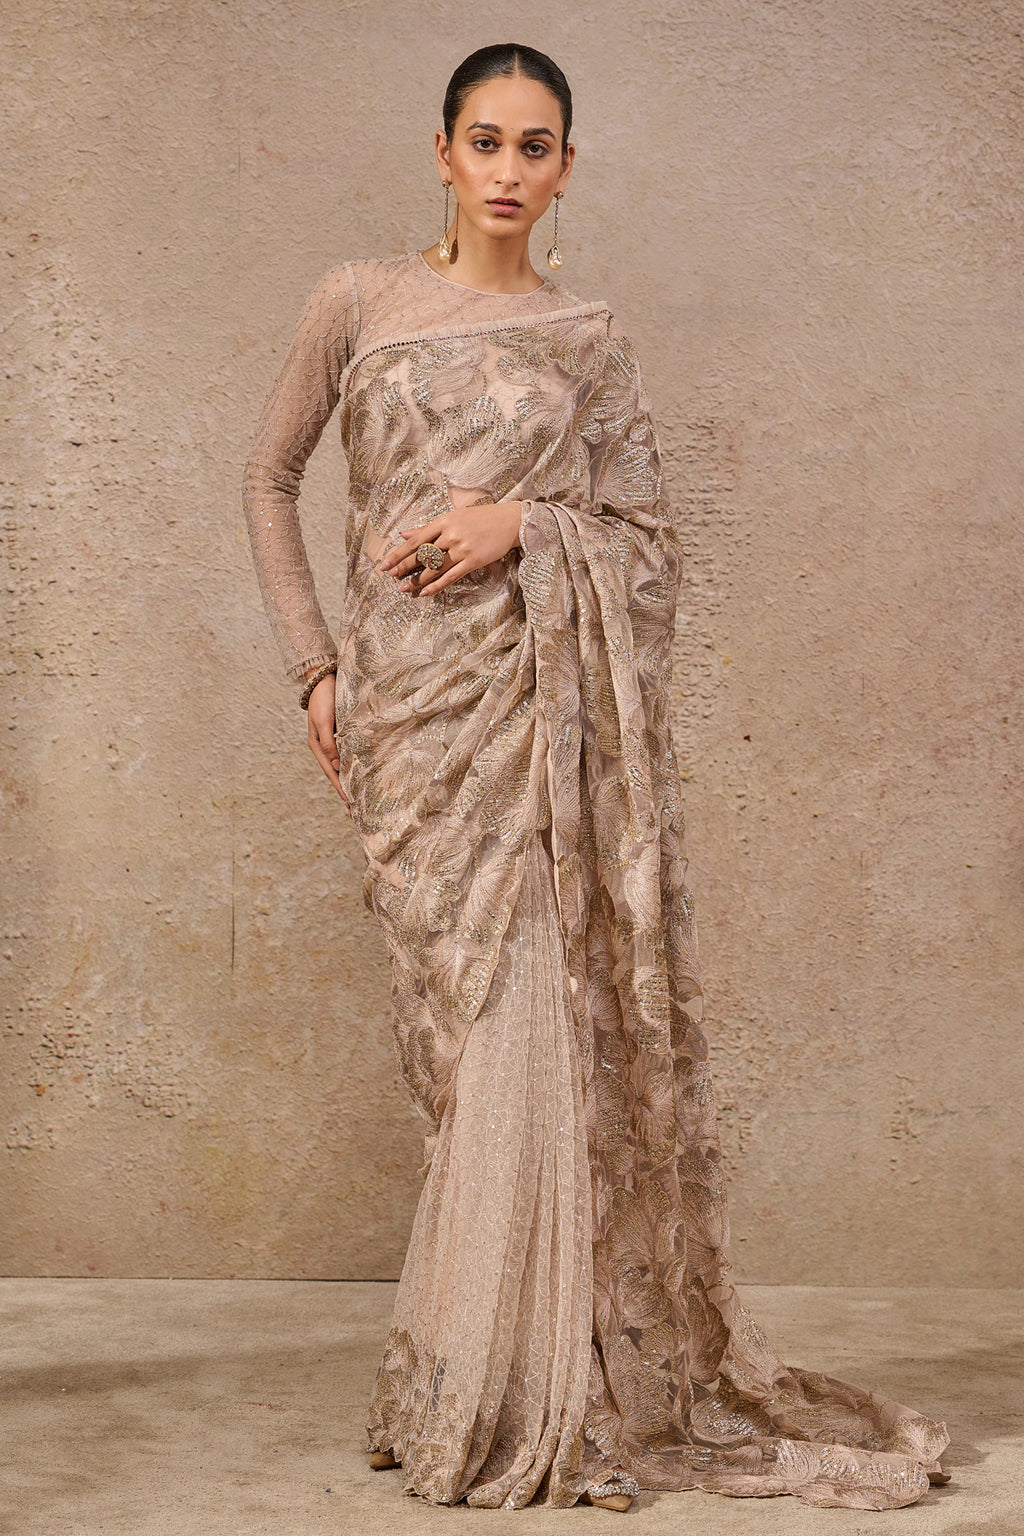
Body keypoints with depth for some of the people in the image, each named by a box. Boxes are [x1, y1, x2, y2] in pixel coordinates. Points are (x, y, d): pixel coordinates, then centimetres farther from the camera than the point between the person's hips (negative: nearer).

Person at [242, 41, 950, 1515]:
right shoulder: (359, 300, 8)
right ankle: (481, 1367, 11)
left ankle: (514, 1394, 4)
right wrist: (314, 663, 5)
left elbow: (650, 538, 8)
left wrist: (523, 520, -11)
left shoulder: (589, 339, 9)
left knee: (527, 1014, -5)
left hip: (546, 701, 0)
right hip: (411, 701, 0)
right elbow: (270, 475, 12)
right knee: (473, 1013, -1)